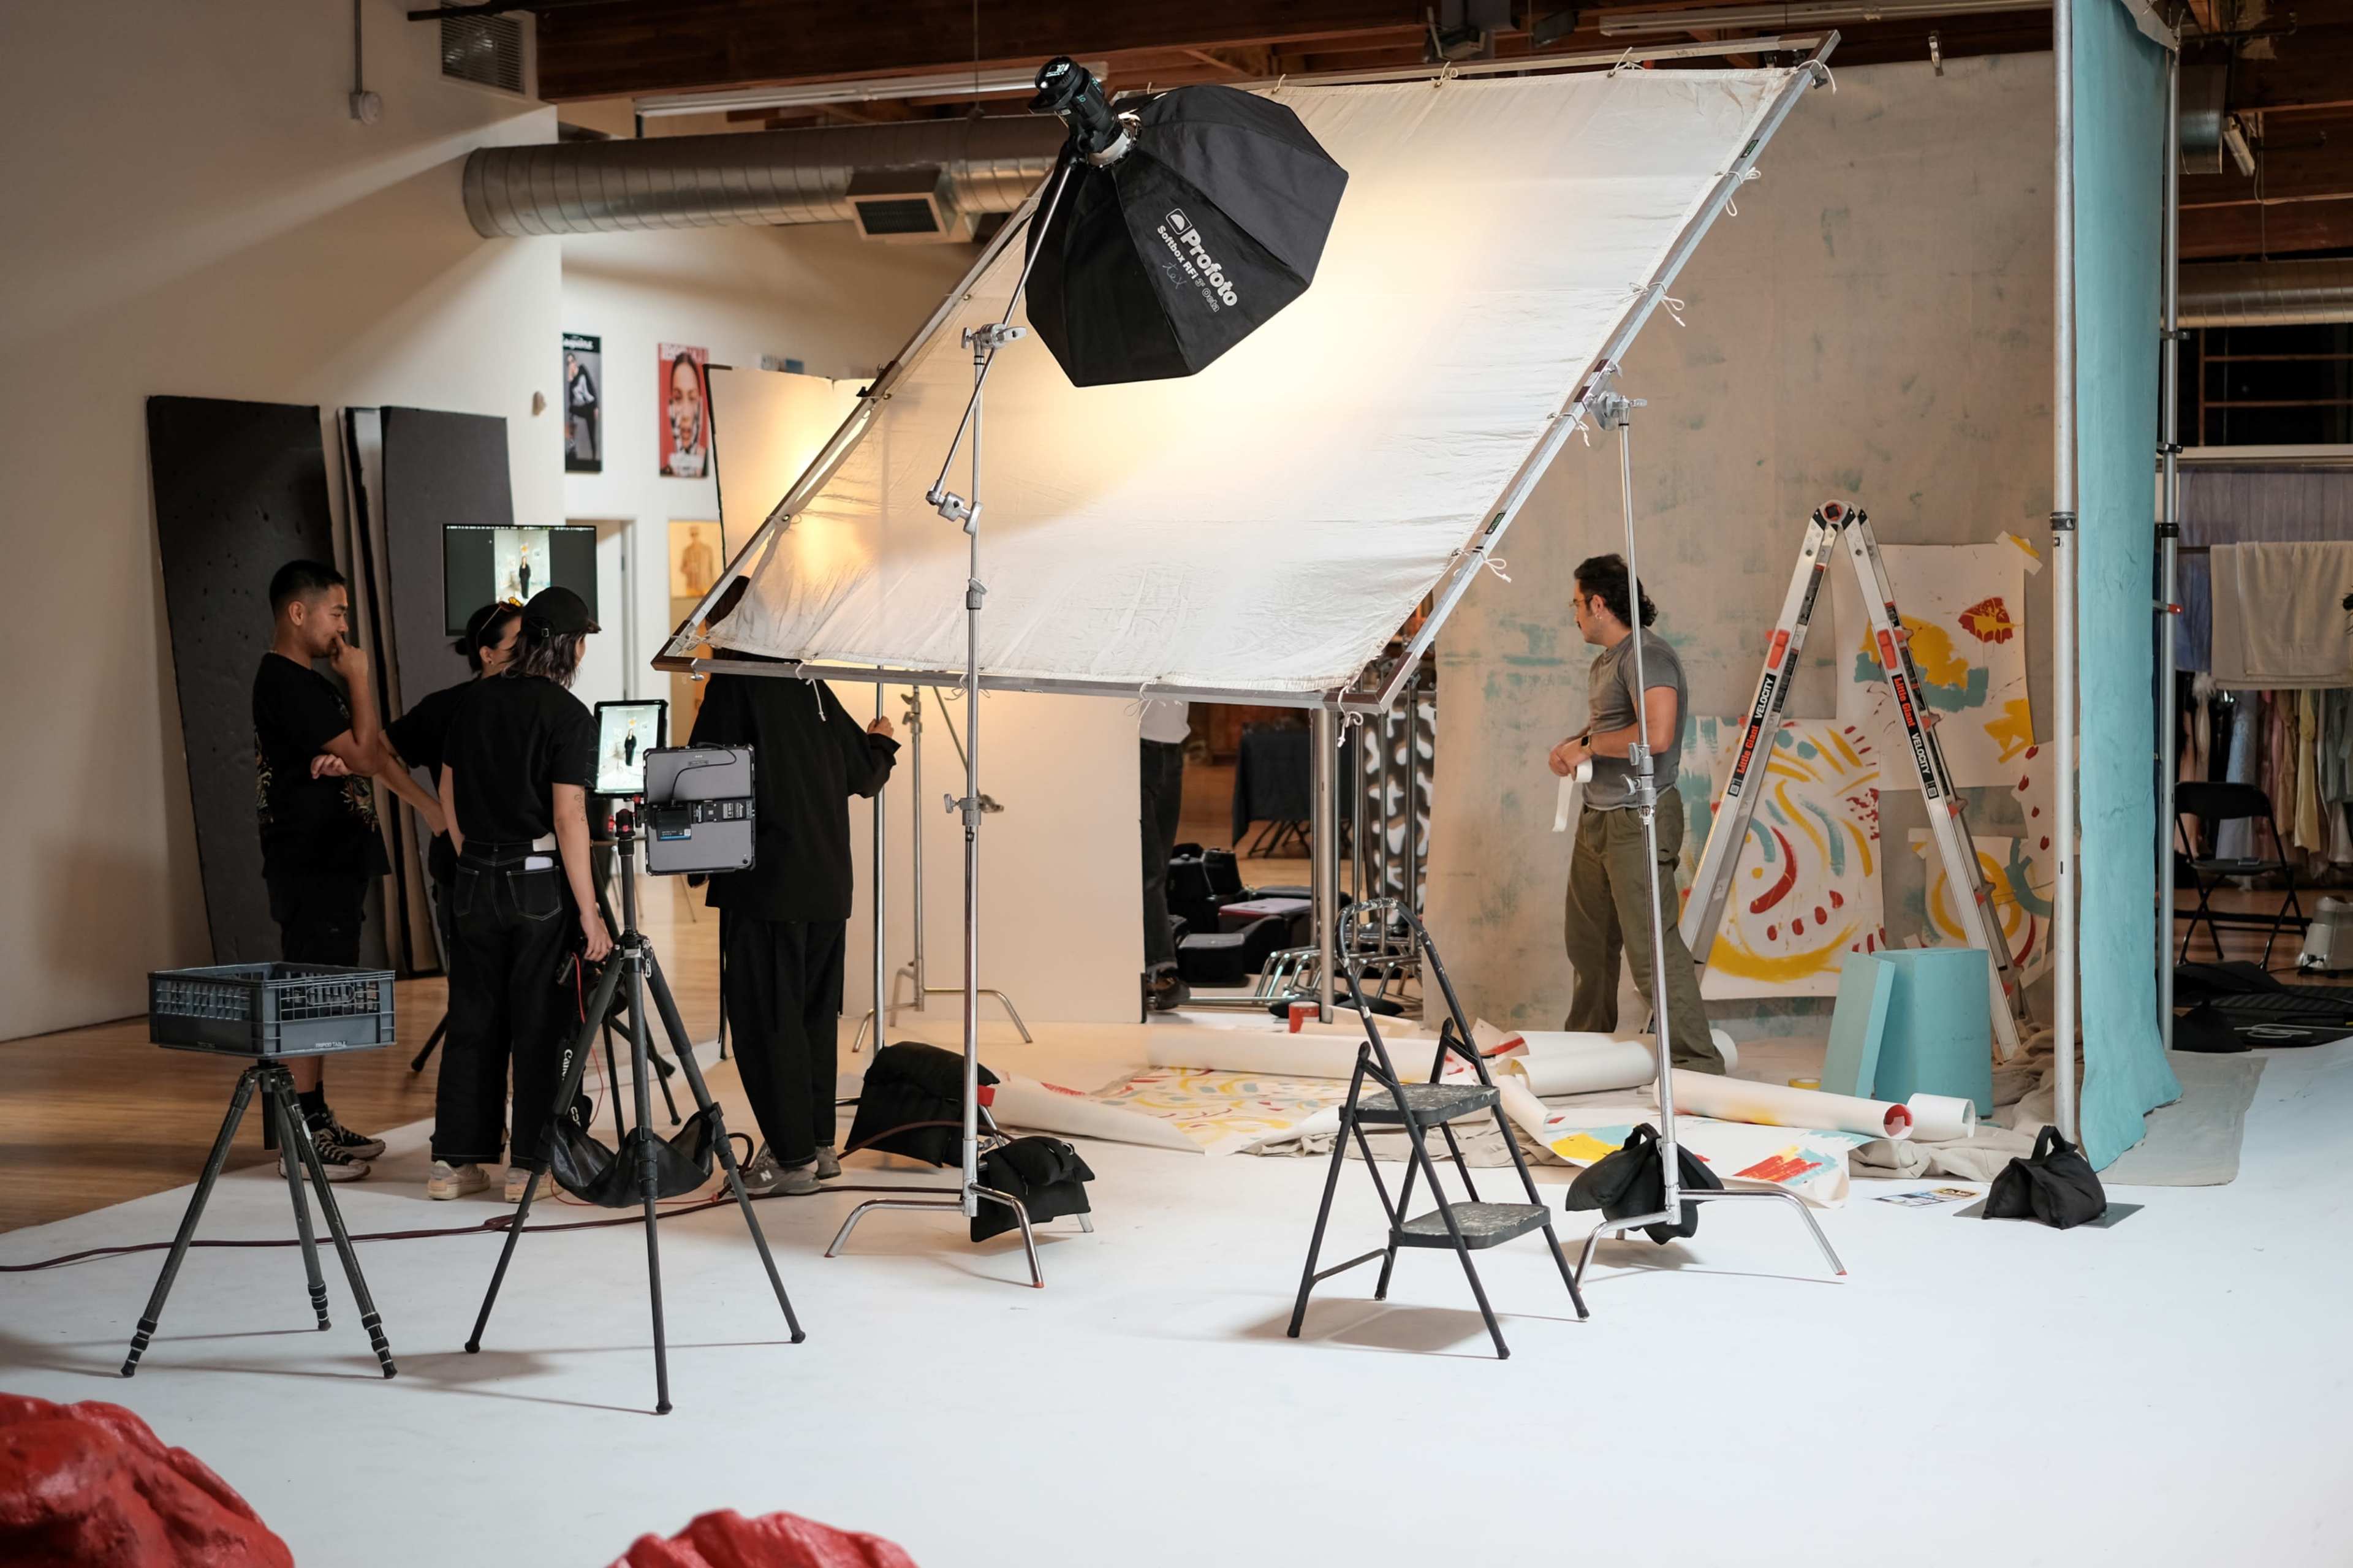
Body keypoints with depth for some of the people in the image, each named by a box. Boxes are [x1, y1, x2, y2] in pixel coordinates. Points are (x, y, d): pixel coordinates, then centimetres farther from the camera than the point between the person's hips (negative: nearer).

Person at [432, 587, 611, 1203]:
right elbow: (568, 817, -17)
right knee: (540, 1026, 3)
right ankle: (529, 1164, 5)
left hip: (477, 881, 5)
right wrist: (589, 912, -15)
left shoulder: (478, 700, 6)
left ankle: (454, 1160, 14)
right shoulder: (568, 715, -12)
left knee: (473, 1021, 11)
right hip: (541, 884, -5)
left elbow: (448, 789, 13)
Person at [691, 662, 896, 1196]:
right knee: (815, 1013, 15)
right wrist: (881, 742, 36)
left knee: (765, 1019, -2)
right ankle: (818, 1144, 21)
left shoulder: (734, 682, -8)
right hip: (828, 885, 6)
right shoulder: (812, 686, 9)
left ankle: (792, 1158, -3)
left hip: (765, 884, -6)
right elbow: (864, 774, 15)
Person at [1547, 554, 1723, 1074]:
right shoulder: (1604, 662, 15)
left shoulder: (1646, 655, -17)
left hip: (1638, 821, -11)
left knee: (1651, 942, -13)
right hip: (1597, 818, 11)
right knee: (1586, 937, 20)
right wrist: (1571, 745, 10)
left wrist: (1589, 747, -16)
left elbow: (1655, 735, -30)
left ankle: (1696, 1062, -11)